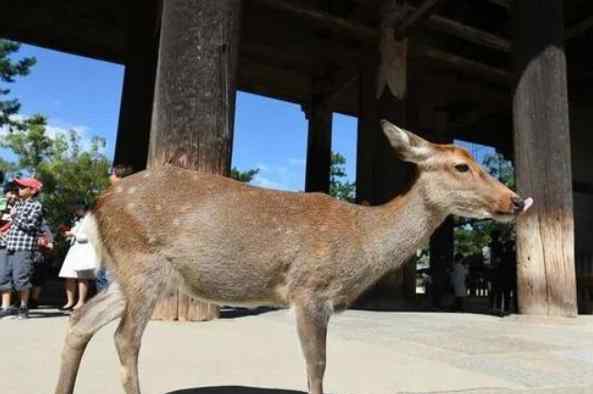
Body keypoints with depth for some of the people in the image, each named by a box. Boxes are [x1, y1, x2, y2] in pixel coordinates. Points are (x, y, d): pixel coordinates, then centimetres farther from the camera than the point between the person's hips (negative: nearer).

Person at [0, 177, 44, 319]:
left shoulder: (36, 206, -2)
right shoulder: (17, 204, 20)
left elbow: (29, 225, -13)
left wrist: (15, 216, -4)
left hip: (23, 247, -8)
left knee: (20, 278, -5)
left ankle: (23, 307, 8)